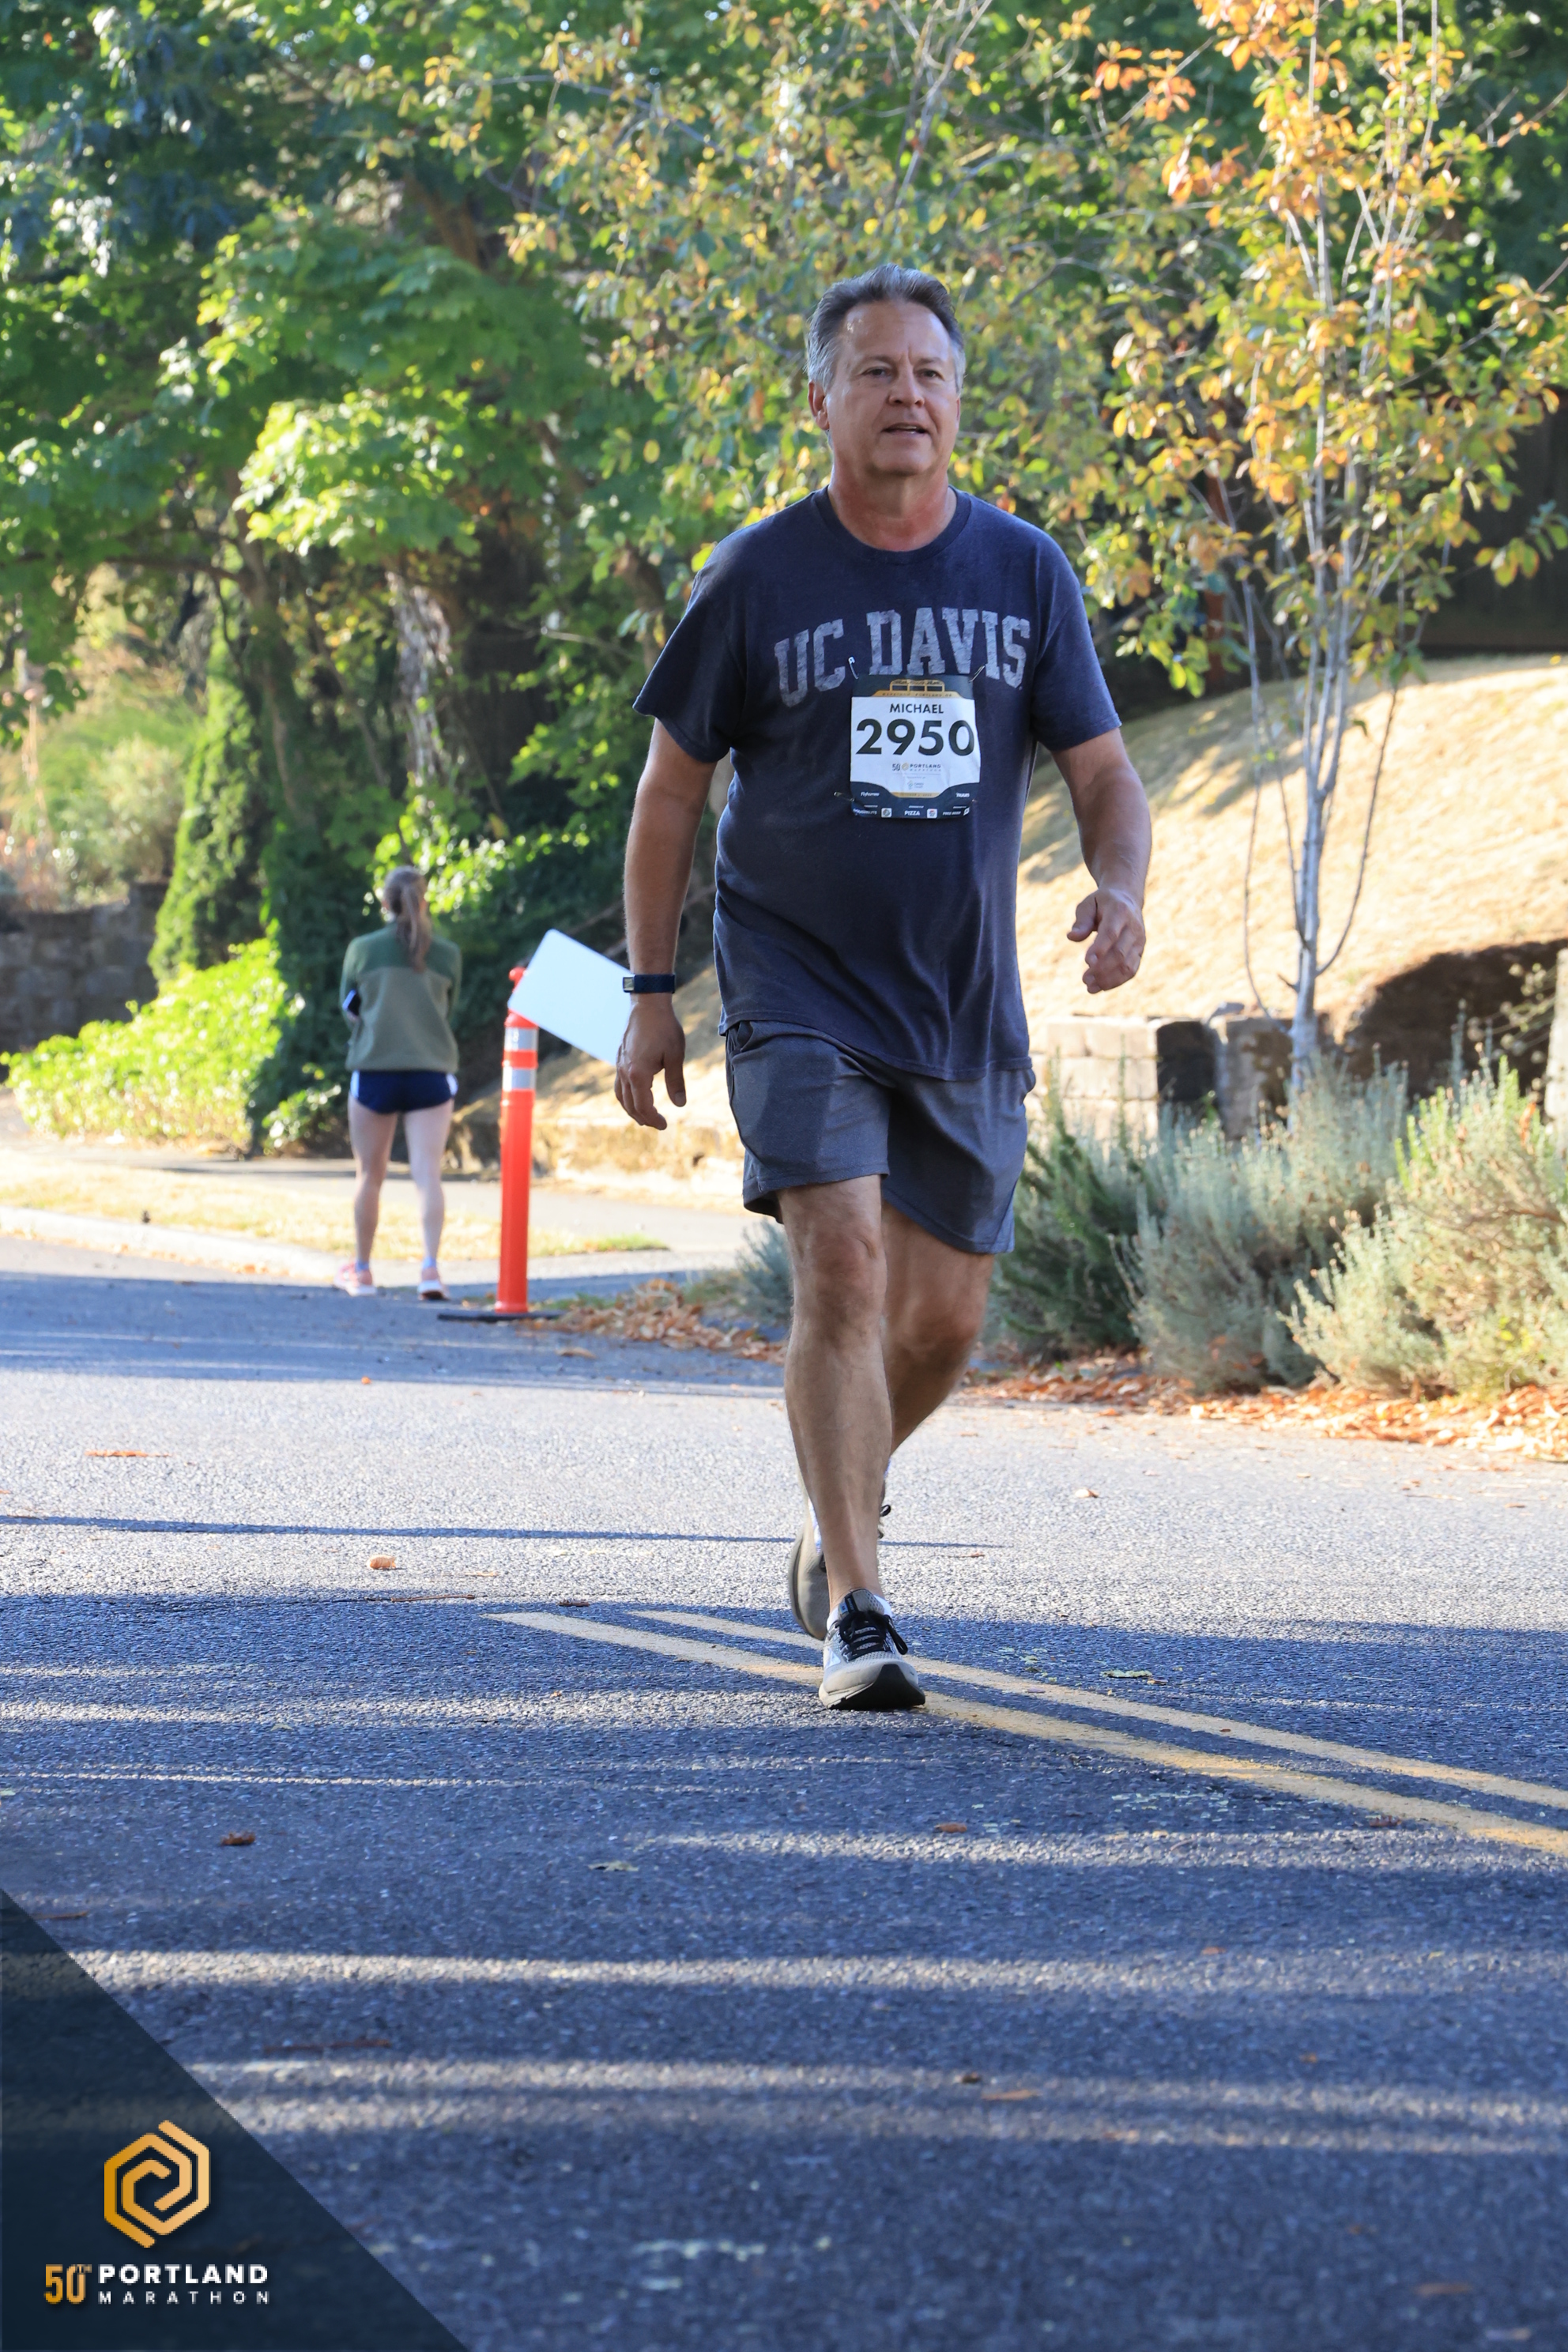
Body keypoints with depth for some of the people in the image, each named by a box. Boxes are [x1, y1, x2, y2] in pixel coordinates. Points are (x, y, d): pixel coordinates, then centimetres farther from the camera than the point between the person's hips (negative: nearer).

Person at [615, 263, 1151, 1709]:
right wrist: (650, 994, 1)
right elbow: (672, 788, 4)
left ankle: (837, 1516, 36)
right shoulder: (758, 579, -3)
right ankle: (855, 1613, -15)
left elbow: (1104, 774, 6)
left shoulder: (1025, 572, 3)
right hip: (797, 993, -3)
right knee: (842, 1266, -19)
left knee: (945, 1316, 8)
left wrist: (1121, 888, -16)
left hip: (967, 1009, 3)